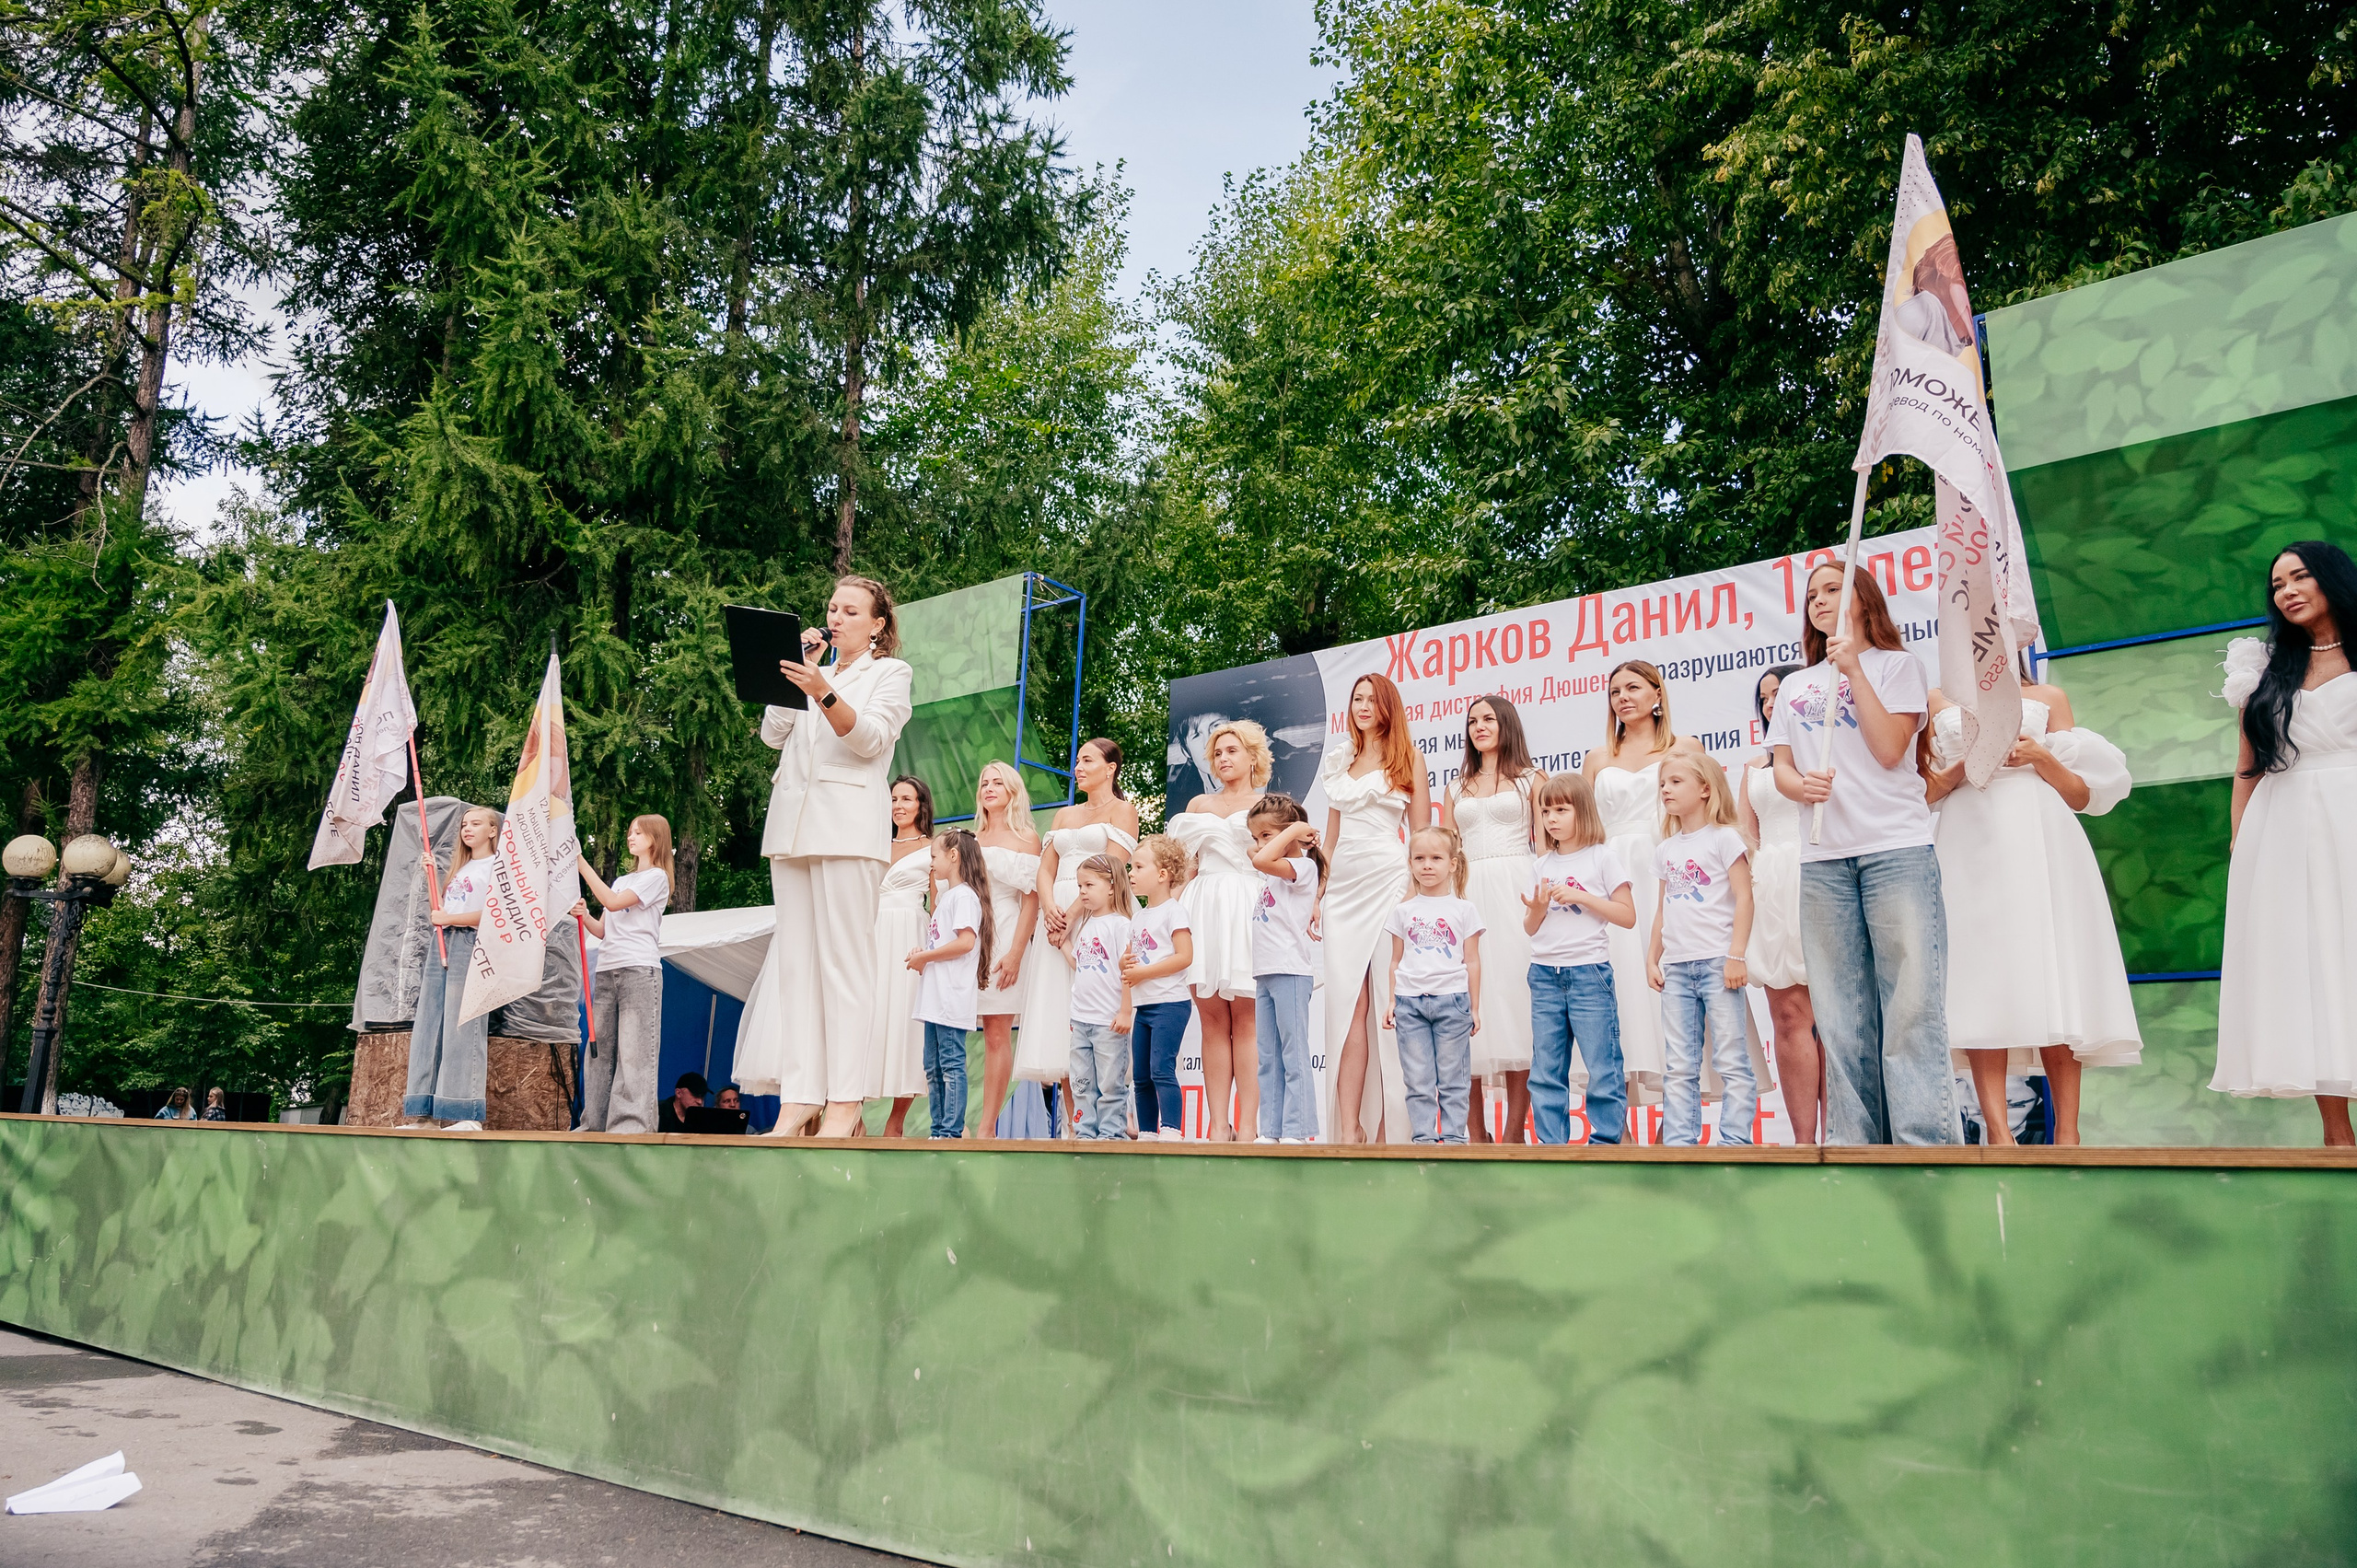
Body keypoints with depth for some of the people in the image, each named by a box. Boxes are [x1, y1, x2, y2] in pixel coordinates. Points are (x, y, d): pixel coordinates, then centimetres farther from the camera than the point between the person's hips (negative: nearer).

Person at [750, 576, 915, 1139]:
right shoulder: (815, 672, 25)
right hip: (792, 823, 6)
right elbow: (773, 733, 13)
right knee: (796, 961, -1)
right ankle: (799, 1095, -3)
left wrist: (823, 692, -23)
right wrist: (797, 673, 7)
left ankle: (846, 1098, -13)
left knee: (845, 959, -11)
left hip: (848, 824, -5)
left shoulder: (890, 672, 10)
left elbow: (871, 737, -8)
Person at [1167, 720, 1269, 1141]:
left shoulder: (1267, 806, 12)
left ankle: (1247, 1127, -9)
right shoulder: (1198, 805, 21)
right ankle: (1218, 1126, 0)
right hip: (1203, 910, 3)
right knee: (1212, 1022, -1)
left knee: (1246, 1021, -9)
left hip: (1248, 912, -3)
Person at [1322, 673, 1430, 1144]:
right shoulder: (1339, 761, 19)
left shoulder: (1408, 758, 7)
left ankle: (1392, 1126, 0)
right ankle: (1348, 1131, -4)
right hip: (1343, 888, 4)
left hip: (1389, 883, -4)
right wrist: (1319, 893, 13)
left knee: (1389, 1002, -6)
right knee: (1346, 1003, -3)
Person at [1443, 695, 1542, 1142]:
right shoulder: (1457, 787, 20)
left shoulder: (1531, 780, 10)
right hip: (1466, 895, 3)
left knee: (1514, 991, -8)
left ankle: (1514, 1132, -4)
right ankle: (1476, 1132, 3)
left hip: (1515, 892, -3)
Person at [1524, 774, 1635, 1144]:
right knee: (1545, 1071, 7)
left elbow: (1627, 916, -5)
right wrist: (1538, 909, -7)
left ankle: (1605, 1141, 8)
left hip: (1589, 973, -5)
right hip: (1544, 975, 5)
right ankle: (1551, 1145, 14)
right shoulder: (1541, 866, 12)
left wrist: (1582, 897, -13)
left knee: (1602, 1069, -2)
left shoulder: (1602, 858, 0)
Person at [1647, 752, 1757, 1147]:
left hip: (1717, 962, -6)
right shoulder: (1666, 849, 16)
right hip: (1677, 966, 6)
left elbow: (1744, 898, -7)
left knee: (1731, 1060, -4)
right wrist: (1652, 958, 13)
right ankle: (1679, 1144, 9)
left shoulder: (1723, 838, -2)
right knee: (1679, 1066, 6)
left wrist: (1736, 955, -15)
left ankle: (1734, 1142, 0)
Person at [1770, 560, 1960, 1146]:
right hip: (1823, 859, 4)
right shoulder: (1794, 686, 22)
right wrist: (1802, 784, -7)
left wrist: (1853, 669, -4)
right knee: (1841, 1014, 2)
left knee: (1911, 1004, -11)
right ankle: (1854, 1145, 5)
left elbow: (1890, 749, -4)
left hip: (1897, 847, -4)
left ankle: (1927, 1144, -10)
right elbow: (1781, 768, 16)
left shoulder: (1896, 665, 10)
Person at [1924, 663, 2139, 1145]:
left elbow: (2082, 797, 11)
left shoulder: (2048, 698, 17)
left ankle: (2067, 1132, -6)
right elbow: (1924, 791, 9)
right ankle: (1999, 1134, -17)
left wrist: (2040, 758, -6)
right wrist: (1963, 768, -8)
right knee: (1982, 984, -12)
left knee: (2054, 984, -7)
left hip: (2041, 849, 1)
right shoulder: (1938, 702, 16)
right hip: (1969, 849, -1)